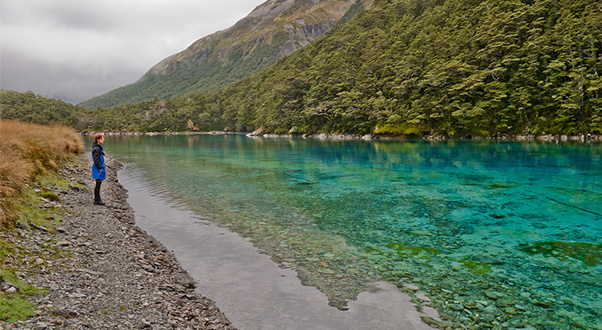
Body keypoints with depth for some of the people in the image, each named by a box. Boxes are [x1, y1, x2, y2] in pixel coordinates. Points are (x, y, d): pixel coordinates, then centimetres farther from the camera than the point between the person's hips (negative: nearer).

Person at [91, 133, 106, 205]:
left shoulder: (99, 147, 14)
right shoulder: (97, 148, -17)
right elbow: (96, 159, -22)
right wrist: (100, 168, -20)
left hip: (100, 167, 10)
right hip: (98, 168, -10)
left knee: (99, 183, 14)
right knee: (98, 184, -4)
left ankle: (97, 198, 22)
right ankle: (97, 200, 2)